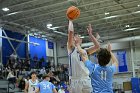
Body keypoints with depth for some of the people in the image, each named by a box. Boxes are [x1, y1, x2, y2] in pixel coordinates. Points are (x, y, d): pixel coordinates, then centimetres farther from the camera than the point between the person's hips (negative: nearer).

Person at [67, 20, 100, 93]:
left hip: (86, 79, 5)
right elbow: (71, 31, -6)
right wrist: (70, 21, 7)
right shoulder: (71, 49, 5)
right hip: (75, 80, -4)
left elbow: (97, 46, 9)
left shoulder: (85, 51, 18)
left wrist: (90, 34, 13)